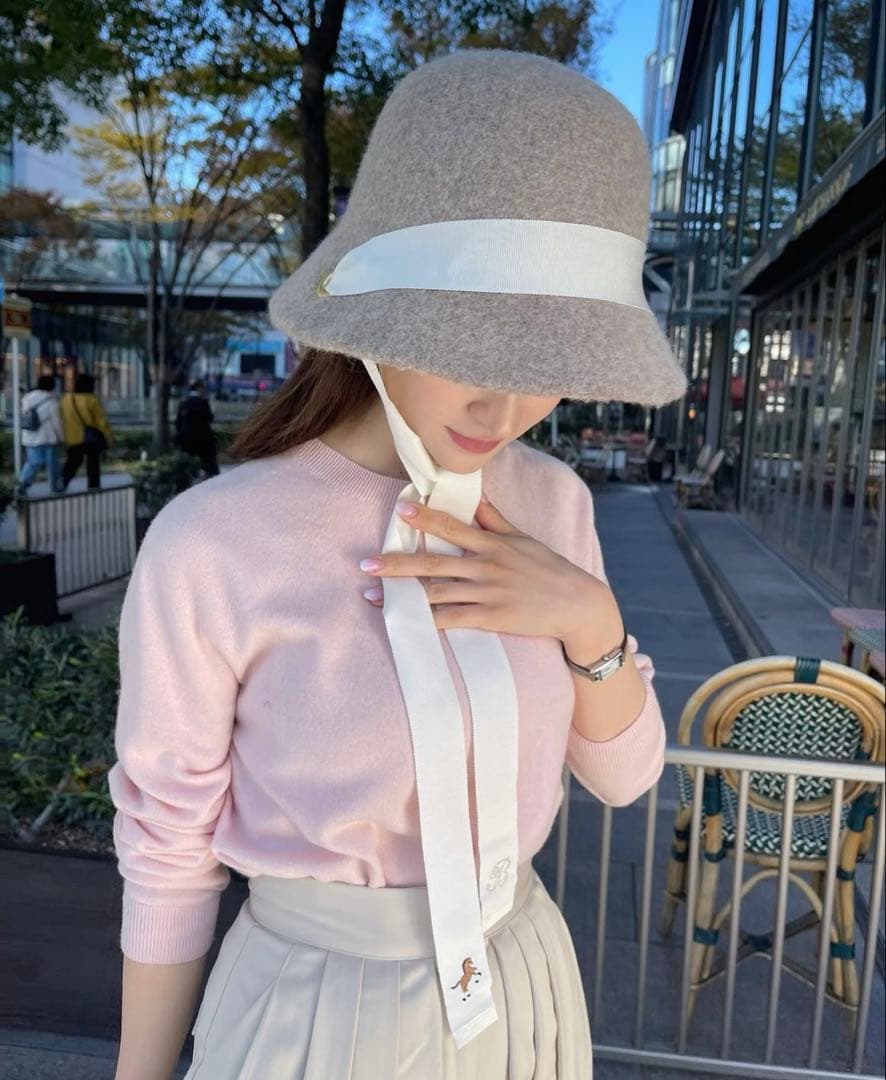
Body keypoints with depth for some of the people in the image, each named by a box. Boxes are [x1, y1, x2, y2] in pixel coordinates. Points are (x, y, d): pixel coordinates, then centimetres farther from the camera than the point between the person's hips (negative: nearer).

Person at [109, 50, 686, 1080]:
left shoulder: (550, 502, -8)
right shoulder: (208, 545, -23)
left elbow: (623, 769, -1)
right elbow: (168, 849, -11)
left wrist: (588, 618, -21)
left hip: (520, 992, 5)